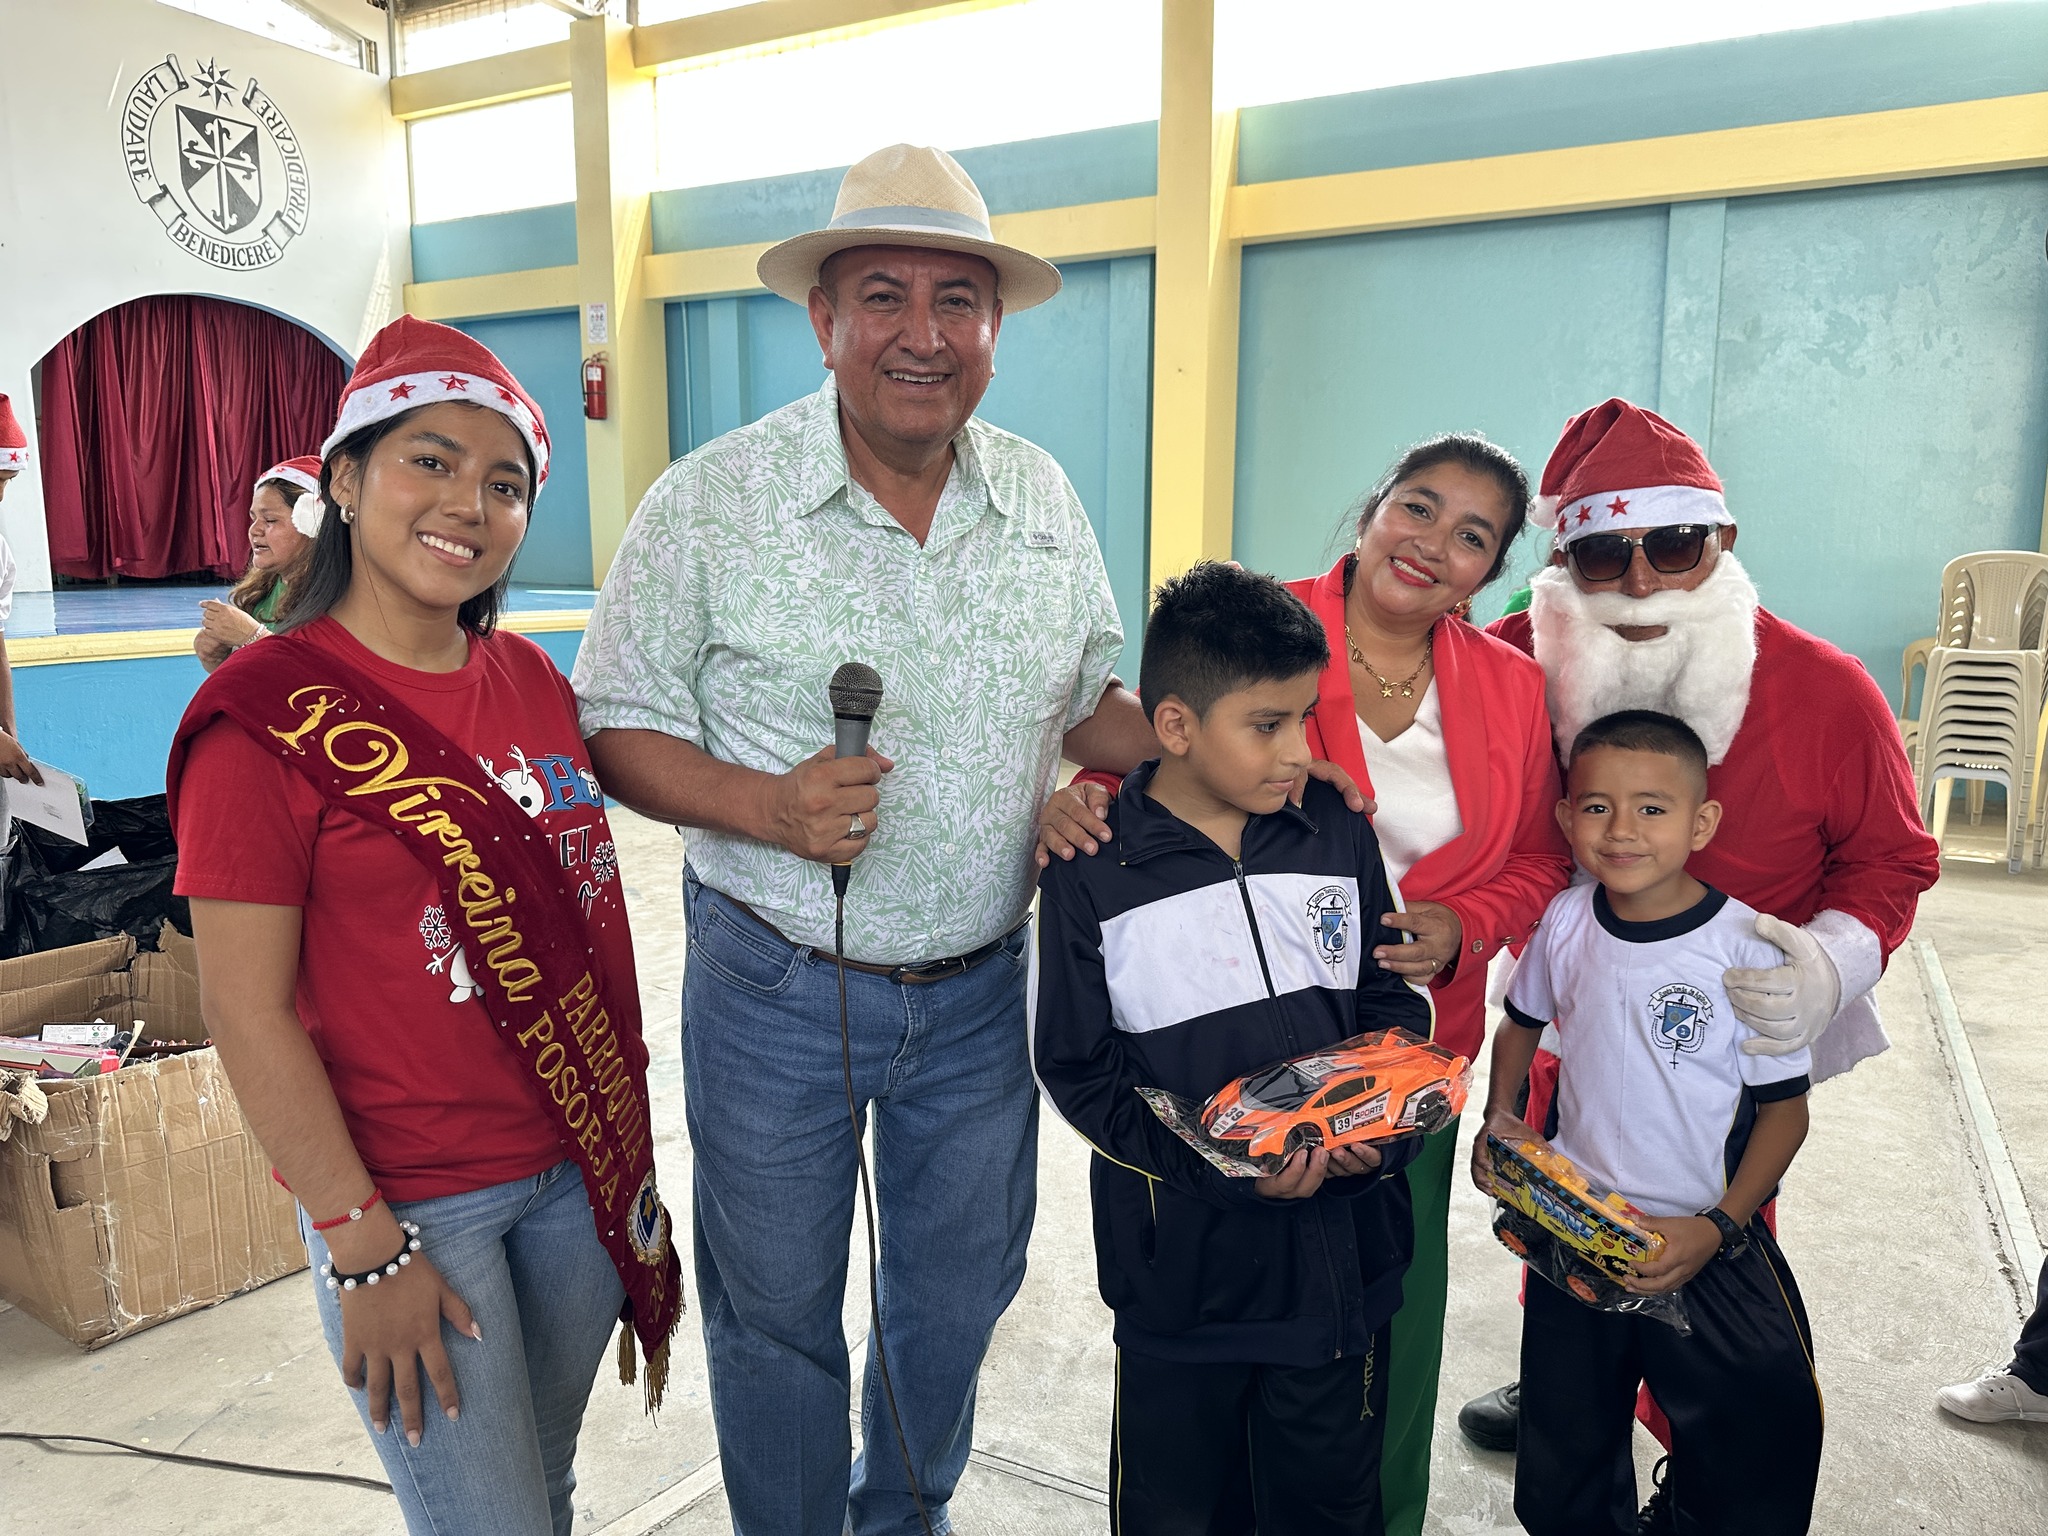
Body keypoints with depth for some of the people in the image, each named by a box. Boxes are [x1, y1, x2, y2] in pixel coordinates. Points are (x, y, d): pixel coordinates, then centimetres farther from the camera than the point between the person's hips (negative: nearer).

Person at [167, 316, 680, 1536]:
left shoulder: (531, 679, 3)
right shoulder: (267, 716, -14)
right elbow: (249, 1012, -13)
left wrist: (627, 1144, 12)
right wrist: (362, 1244, -13)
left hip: (578, 1166, 6)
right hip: (407, 1197, -5)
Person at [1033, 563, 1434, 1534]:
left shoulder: (1338, 835, -1)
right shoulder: (1092, 872, -12)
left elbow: (1391, 1004, 6)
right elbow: (1079, 1070, -9)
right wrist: (1219, 1165, -20)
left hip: (1339, 1246, 3)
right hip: (1181, 1263, -2)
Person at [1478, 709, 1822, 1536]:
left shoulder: (1745, 947, -16)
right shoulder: (1564, 922, -6)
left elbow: (1785, 1109, -9)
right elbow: (1521, 1022, 13)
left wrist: (1719, 1228, -16)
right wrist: (1500, 1118, -1)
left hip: (1708, 1248, -3)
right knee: (1564, 1460, 19)